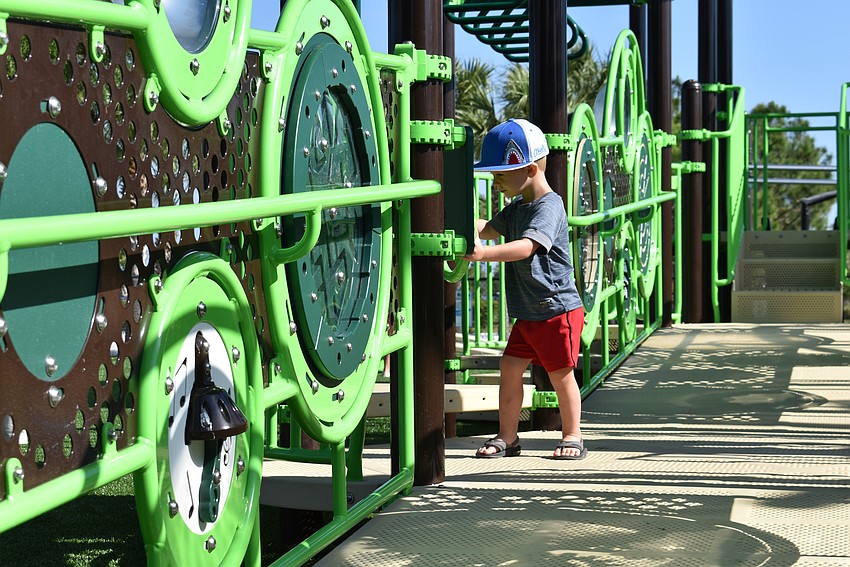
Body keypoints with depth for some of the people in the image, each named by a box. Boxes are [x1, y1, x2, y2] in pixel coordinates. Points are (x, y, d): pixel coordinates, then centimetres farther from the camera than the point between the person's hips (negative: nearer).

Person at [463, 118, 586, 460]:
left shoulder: (549, 207, -19)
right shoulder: (516, 207, 11)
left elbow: (526, 247, -32)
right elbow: (488, 228, 18)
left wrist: (485, 253, -44)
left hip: (558, 310, -8)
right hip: (528, 313, 9)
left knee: (561, 374, 2)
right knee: (510, 367, 6)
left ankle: (572, 437, 17)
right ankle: (507, 437, 15)